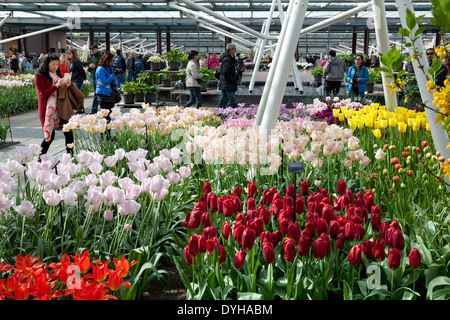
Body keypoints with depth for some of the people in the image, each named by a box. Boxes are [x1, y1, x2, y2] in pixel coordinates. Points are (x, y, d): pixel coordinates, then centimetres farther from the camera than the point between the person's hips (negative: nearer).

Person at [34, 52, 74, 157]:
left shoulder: (58, 74, 15)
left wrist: (67, 85, 0)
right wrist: (57, 85, -22)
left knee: (68, 132, -3)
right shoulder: (39, 76, -6)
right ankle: (41, 158, 10)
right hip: (47, 109, -6)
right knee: (50, 136, -5)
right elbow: (43, 93, -14)